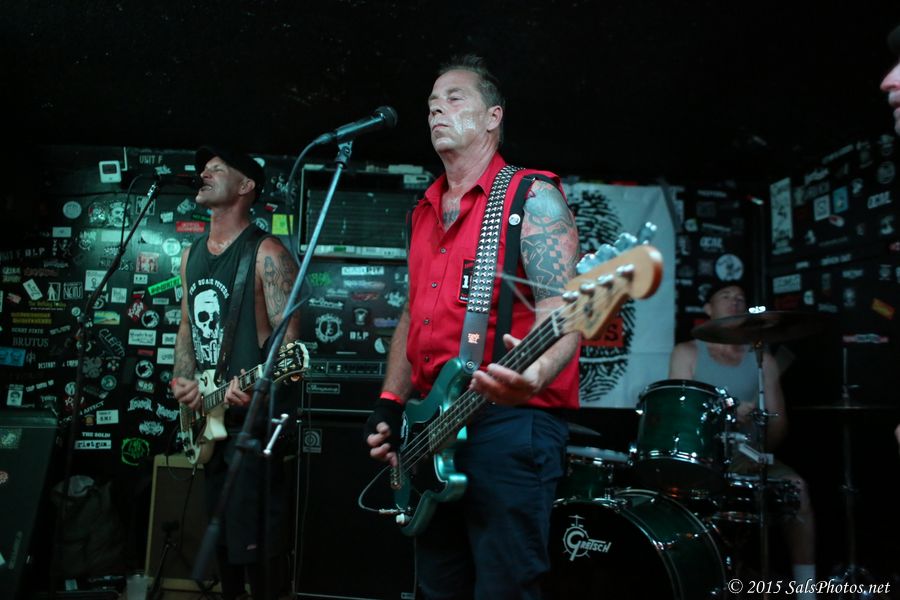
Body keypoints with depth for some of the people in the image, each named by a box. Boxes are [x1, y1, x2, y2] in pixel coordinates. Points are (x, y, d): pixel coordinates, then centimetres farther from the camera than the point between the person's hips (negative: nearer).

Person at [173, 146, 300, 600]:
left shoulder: (266, 253, -11)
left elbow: (289, 335, -16)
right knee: (219, 527, 20)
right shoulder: (191, 255, 14)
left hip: (253, 416, -8)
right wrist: (183, 381, 4)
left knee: (254, 537, -5)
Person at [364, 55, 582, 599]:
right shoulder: (425, 212, 18)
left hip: (509, 420, -7)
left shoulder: (531, 197, -4)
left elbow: (562, 308, -15)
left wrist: (535, 374, -36)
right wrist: (390, 403, 13)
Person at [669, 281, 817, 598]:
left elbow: (778, 421, 5)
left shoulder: (762, 359, 10)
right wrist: (728, 416, -24)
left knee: (796, 487, -23)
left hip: (750, 455, 3)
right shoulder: (687, 354, 2)